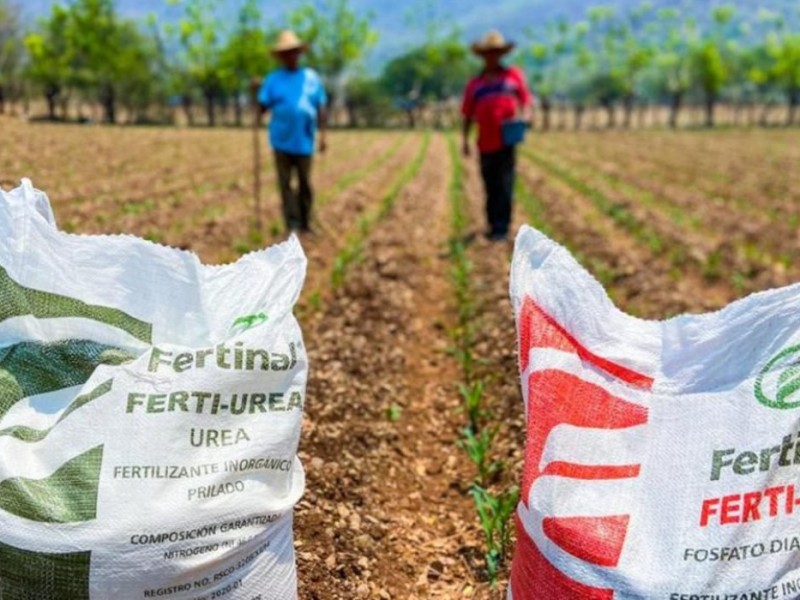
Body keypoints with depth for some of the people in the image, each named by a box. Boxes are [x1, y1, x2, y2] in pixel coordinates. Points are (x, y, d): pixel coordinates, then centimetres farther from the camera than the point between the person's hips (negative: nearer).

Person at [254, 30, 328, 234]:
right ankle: (292, 226, 2)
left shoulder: (312, 77, 7)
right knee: (285, 184, -1)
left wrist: (322, 134, -2)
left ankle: (305, 225, 18)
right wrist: (256, 91, -16)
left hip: (304, 142, 0)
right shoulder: (273, 79, 6)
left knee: (305, 184, 6)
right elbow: (262, 108, 1)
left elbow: (321, 108, 6)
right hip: (281, 141, 0)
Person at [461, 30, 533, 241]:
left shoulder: (513, 75, 12)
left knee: (504, 184, -6)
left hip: (507, 140, -2)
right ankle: (493, 225, 16)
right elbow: (468, 115, 13)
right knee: (490, 186, 7)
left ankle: (502, 226, -4)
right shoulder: (474, 84, 15)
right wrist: (465, 140, 5)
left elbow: (526, 99, 11)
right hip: (486, 143, 2)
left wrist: (525, 115, -11)